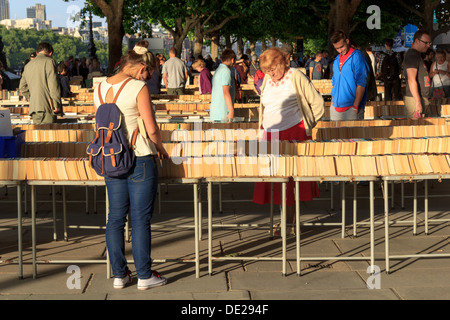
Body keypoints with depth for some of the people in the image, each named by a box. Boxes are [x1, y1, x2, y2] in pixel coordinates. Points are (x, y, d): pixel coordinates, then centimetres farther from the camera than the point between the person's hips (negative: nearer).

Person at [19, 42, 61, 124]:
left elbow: (22, 87, 25)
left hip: (33, 107, 7)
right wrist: (57, 105, -9)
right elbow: (53, 85, -10)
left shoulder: (28, 65, 21)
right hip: (46, 108, -7)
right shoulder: (49, 62, -2)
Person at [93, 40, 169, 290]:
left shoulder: (101, 88, 7)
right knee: (141, 219, 2)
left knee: (116, 218, 10)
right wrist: (160, 148, 6)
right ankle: (145, 276, 8)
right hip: (139, 160, -6)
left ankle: (119, 275, 15)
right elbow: (152, 129, -12)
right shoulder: (138, 88, -13)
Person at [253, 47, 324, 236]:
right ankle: (286, 221, 12)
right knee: (274, 181, 4)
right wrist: (261, 128, 15)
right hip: (270, 136, 6)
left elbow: (317, 103, -4)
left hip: (293, 136, -6)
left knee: (293, 179, -3)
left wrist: (306, 125, -1)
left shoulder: (296, 77, -6)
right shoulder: (267, 80, 12)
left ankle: (289, 224, 1)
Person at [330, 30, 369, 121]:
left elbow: (361, 83, -11)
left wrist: (355, 106, -17)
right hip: (335, 108, 6)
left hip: (351, 108, -6)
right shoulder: (337, 60, 16)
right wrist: (332, 104, 16)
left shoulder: (357, 56, -5)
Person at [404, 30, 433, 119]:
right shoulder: (412, 55, -13)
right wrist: (418, 102, -24)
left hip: (422, 98, 10)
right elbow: (411, 80, -20)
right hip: (414, 99, -10)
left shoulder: (417, 55, 20)